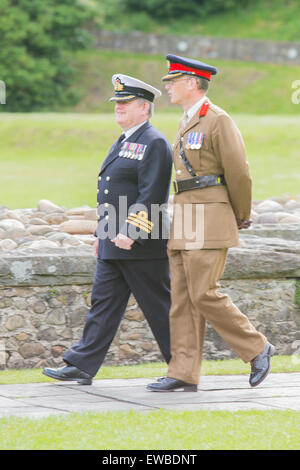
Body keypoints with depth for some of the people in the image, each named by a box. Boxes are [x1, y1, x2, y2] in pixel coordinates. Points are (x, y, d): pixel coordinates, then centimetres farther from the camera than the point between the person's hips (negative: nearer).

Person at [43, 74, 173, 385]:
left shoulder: (154, 144, -12)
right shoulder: (123, 143, 18)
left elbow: (151, 196, -20)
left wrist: (131, 233, -25)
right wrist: (102, 234, 20)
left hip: (141, 245, -9)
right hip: (114, 245, 9)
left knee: (159, 307, -1)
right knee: (103, 303, 6)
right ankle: (81, 367, 5)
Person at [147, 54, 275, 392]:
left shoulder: (218, 121, -10)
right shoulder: (187, 123, 18)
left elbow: (239, 174, -10)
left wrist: (242, 218, 0)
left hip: (209, 223, -9)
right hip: (184, 224, 9)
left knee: (204, 295, -11)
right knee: (182, 298, 4)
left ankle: (256, 348, 4)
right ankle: (184, 373, 4)